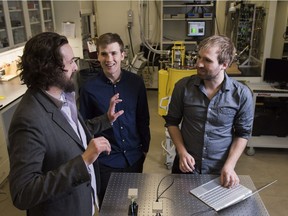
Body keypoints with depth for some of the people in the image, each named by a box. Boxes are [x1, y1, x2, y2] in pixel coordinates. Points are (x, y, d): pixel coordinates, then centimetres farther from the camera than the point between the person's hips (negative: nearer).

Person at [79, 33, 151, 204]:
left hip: (134, 156, 2)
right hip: (105, 160, -2)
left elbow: (143, 119, 3)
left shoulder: (136, 82, -7)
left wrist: (145, 147, 8)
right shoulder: (89, 88, -13)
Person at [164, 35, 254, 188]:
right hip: (185, 166, 1)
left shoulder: (242, 94, -15)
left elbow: (243, 133, -3)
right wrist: (182, 152, -12)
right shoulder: (183, 86, -13)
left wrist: (230, 165, -13)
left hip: (220, 171, 0)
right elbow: (172, 121, -1)